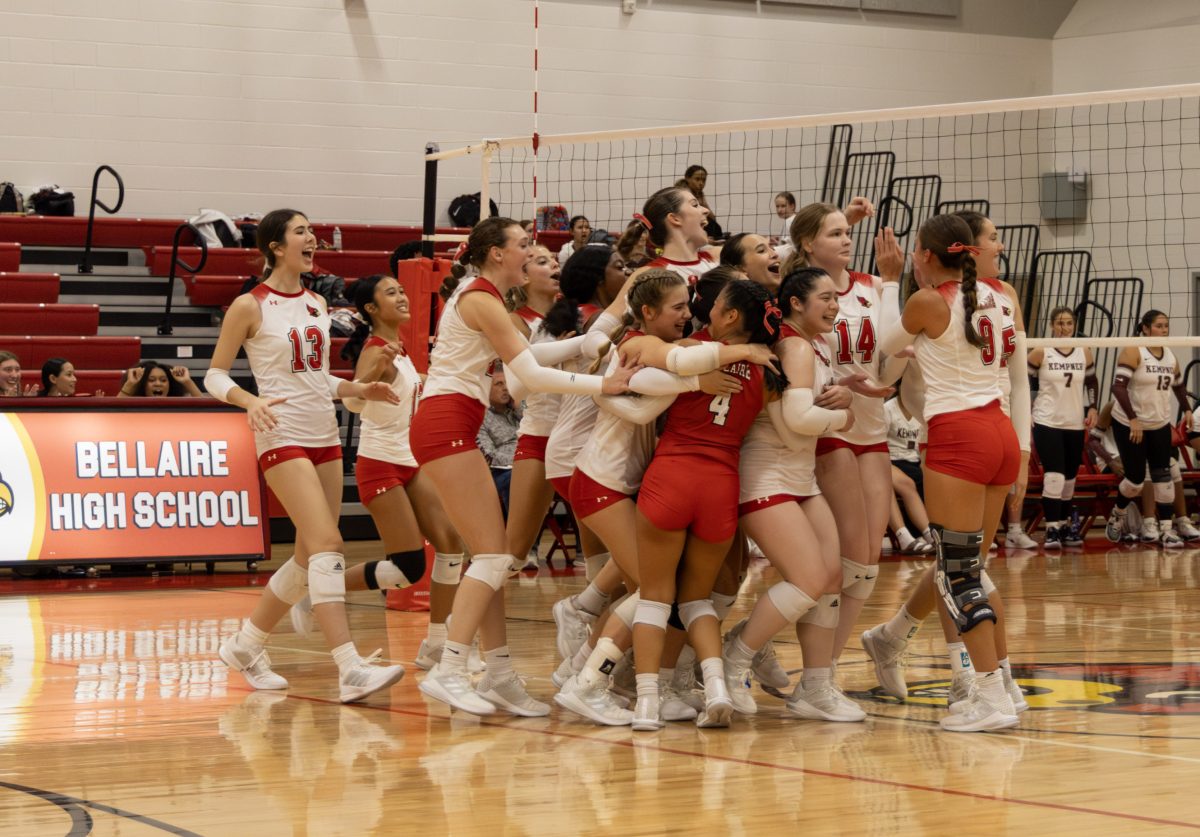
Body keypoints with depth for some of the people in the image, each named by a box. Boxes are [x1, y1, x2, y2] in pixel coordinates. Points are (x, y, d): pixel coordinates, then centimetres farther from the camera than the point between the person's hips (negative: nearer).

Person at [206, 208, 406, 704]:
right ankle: (350, 670, -25)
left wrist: (361, 390, 6)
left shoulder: (316, 304, 14)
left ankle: (245, 646, 25)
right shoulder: (249, 306, -5)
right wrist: (249, 401, -22)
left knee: (310, 559, 8)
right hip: (283, 438, -8)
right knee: (327, 544, -19)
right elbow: (214, 376, -3)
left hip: (325, 437, 8)